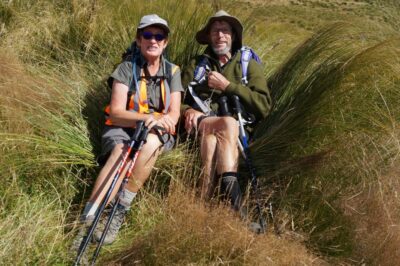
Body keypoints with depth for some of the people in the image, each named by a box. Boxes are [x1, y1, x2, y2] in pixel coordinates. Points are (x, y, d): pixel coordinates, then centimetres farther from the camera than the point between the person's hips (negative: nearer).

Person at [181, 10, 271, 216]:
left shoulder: (249, 65, 12)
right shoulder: (197, 64, 19)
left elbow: (264, 107, -2)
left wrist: (227, 86, -7)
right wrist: (188, 111, -8)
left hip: (239, 132, 0)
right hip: (200, 126, 1)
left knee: (211, 139, -38)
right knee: (228, 124, -36)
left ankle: (204, 203, -43)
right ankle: (230, 189, -47)